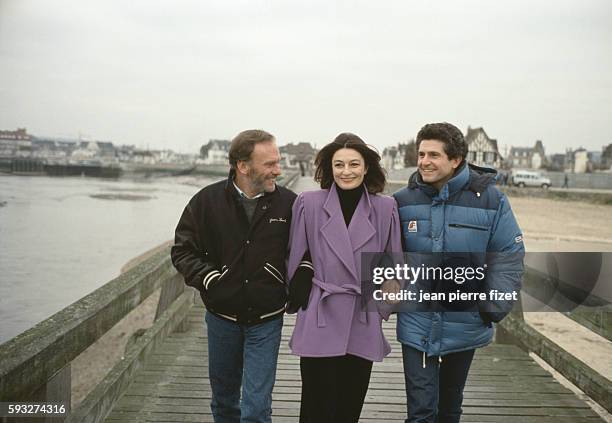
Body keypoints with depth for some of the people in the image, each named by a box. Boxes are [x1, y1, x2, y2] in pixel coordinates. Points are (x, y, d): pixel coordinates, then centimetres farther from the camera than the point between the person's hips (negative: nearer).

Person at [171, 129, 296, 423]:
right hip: (222, 316, 2)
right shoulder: (207, 201, -10)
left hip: (266, 321, -1)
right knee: (223, 398, 21)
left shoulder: (288, 203, -9)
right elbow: (182, 251, -3)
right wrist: (212, 280, -13)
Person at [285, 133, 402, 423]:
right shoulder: (309, 203, -4)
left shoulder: (385, 208, 0)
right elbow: (295, 256, 4)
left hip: (364, 324, 2)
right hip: (319, 322, -1)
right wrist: (297, 296, 2)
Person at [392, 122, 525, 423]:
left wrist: (496, 303, -13)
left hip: (465, 325, 1)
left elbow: (510, 254, -5)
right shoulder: (403, 200, -4)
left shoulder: (488, 198, -10)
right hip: (417, 323, 0)